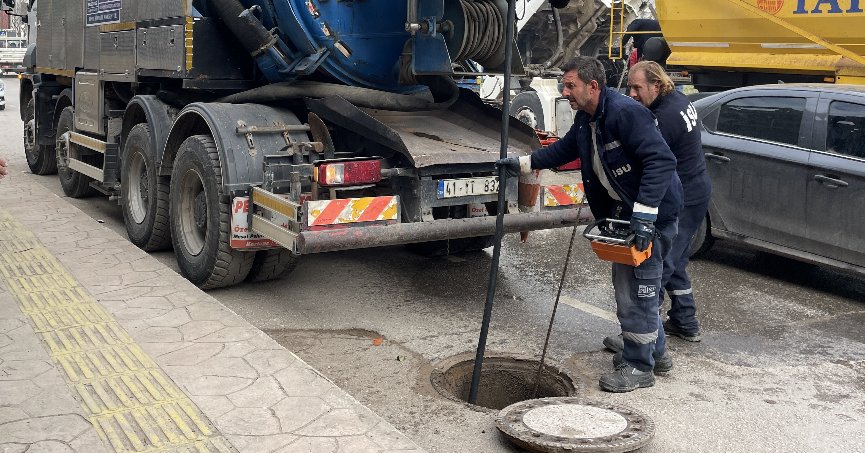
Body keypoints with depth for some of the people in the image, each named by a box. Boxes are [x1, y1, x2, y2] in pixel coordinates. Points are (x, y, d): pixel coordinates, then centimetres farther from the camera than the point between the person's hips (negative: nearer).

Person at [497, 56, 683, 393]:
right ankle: (654, 352, 35)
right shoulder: (586, 119, 6)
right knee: (628, 283, 18)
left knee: (637, 289, -3)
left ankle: (639, 367, 11)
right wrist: (523, 163, 18)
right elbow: (565, 149, 24)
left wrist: (644, 214, -34)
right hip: (625, 212, 10)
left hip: (653, 213, -10)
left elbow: (661, 161, -30)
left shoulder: (626, 113, -25)